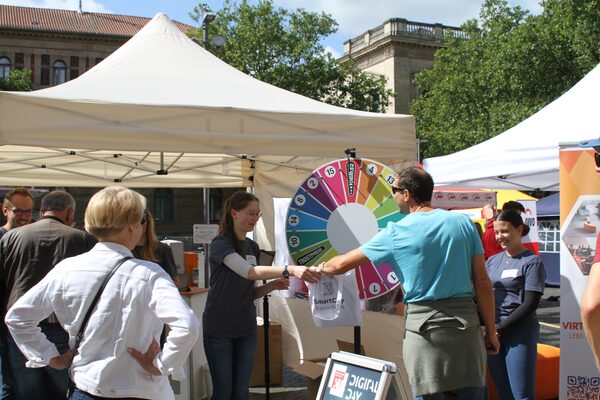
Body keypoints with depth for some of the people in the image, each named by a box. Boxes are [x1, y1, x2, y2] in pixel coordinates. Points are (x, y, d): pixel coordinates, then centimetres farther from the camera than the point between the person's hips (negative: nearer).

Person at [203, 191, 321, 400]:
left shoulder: (253, 247, 9)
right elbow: (249, 272, -30)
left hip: (246, 330, 6)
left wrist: (273, 285, -7)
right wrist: (289, 270, -41)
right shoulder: (220, 244, -13)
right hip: (219, 330, -6)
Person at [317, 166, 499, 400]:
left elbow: (343, 264, 4)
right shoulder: (463, 223, 4)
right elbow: (483, 283, 3)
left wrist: (322, 267, 26)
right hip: (467, 322, 3)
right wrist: (491, 331, 11)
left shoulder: (396, 233, -2)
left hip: (424, 326, -2)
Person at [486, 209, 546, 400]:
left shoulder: (532, 262, -4)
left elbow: (530, 304, -10)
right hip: (492, 333, 5)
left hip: (520, 332, -5)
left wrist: (499, 327, -12)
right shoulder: (493, 261, 13)